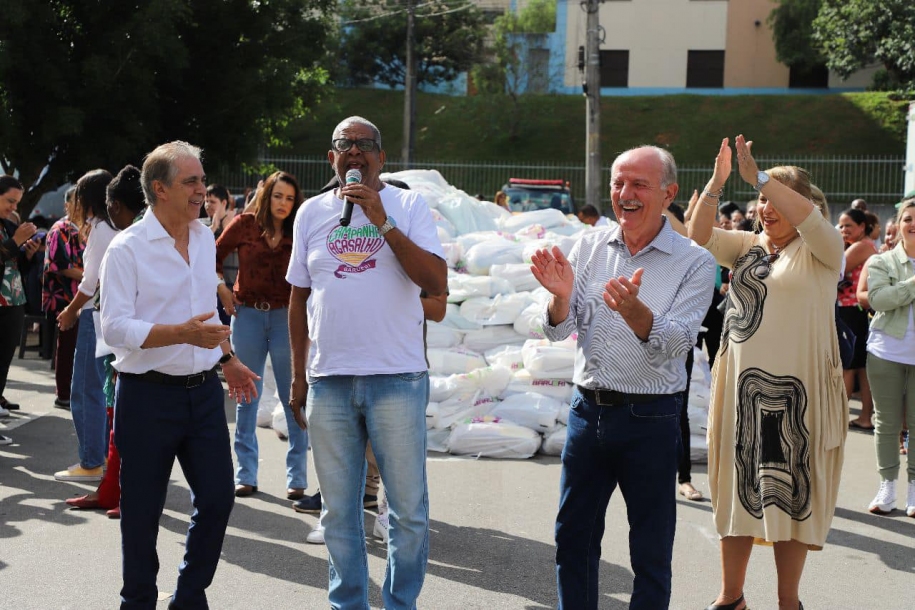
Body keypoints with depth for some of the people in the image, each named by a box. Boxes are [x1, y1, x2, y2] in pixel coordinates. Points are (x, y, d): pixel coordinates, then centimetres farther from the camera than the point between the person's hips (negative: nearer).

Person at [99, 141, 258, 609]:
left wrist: (226, 359, 22)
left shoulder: (205, 238, 11)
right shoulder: (127, 248, -11)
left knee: (217, 498, 4)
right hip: (148, 395, -6)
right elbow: (115, 327, -18)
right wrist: (184, 333, -26)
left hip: (203, 391, 6)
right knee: (142, 511, 4)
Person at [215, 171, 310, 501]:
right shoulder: (245, 224, 1)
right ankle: (245, 474, 16)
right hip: (248, 315, 1)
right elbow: (213, 257, 13)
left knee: (293, 398, 0)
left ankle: (297, 477, 7)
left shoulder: (298, 233, -1)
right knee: (247, 397, 8)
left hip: (285, 317, -1)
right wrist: (223, 290, 5)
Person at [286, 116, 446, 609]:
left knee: (409, 509, 2)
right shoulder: (312, 212, 10)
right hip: (329, 382, 3)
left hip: (397, 378, -3)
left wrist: (382, 221, -16)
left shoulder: (407, 205, 1)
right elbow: (298, 297, 15)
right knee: (338, 511, 10)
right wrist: (297, 376, 13)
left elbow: (437, 283, -11)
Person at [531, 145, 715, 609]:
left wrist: (635, 311, -36)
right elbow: (557, 331, 2)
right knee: (573, 536, 14)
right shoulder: (590, 246, 4)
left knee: (651, 550, 7)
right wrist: (561, 295, -20)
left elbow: (673, 346, -16)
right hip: (588, 409, 4)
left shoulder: (694, 262, -7)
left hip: (650, 419, -4)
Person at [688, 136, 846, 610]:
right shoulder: (748, 247, 13)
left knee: (789, 494, 3)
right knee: (739, 491, 11)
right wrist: (716, 184, -12)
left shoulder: (820, 251, -2)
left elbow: (806, 216, -23)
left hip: (796, 391, -5)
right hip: (741, 388, 5)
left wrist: (757, 177, -25)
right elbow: (699, 234, 1)